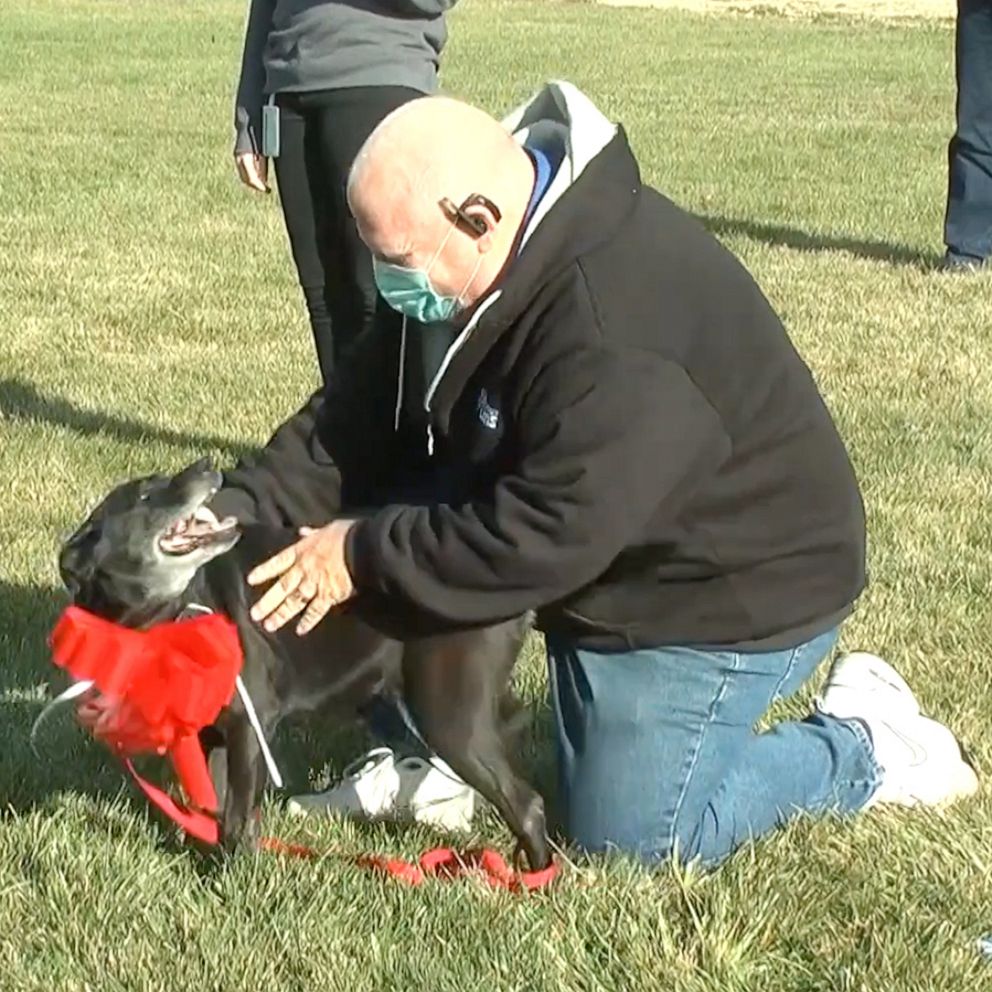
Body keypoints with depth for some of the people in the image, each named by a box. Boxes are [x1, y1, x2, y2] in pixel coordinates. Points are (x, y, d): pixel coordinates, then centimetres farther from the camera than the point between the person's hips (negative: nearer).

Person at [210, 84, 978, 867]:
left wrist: (366, 554, -28)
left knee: (627, 833, -4)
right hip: (615, 563, 9)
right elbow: (365, 415, -1)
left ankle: (864, 748, 9)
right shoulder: (496, 270, -6)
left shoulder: (613, 327, -37)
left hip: (732, 590, -9)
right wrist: (239, 512, -14)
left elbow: (547, 534, -37)